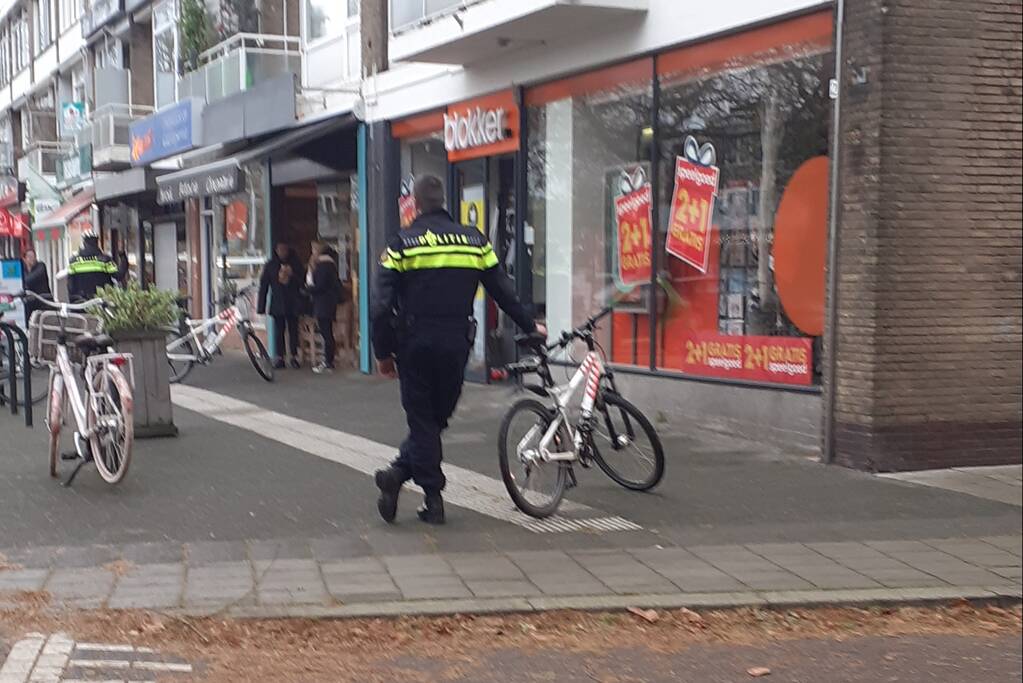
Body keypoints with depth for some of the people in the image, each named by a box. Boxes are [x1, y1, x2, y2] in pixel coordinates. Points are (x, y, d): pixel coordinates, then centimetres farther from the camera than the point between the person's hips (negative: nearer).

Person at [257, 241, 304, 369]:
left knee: (293, 331, 1)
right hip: (277, 304, 0)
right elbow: (263, 286, 3)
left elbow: (302, 282, 5)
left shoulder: (295, 264, 3)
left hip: (292, 304, 0)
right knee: (279, 331, 1)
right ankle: (280, 357, 7)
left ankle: (294, 356, 11)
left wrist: (292, 275, -16)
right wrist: (261, 307, -1)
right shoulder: (270, 266, 3)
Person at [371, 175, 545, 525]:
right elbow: (503, 291, 10)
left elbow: (382, 306, -7)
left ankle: (433, 499, 1)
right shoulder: (474, 240, 5)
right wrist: (529, 326, 24)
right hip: (455, 345, 2)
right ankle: (401, 472, 4)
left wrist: (383, 352, 2)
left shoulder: (402, 243, -2)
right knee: (439, 417, 15)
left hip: (415, 345, -2)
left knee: (422, 420, 8)